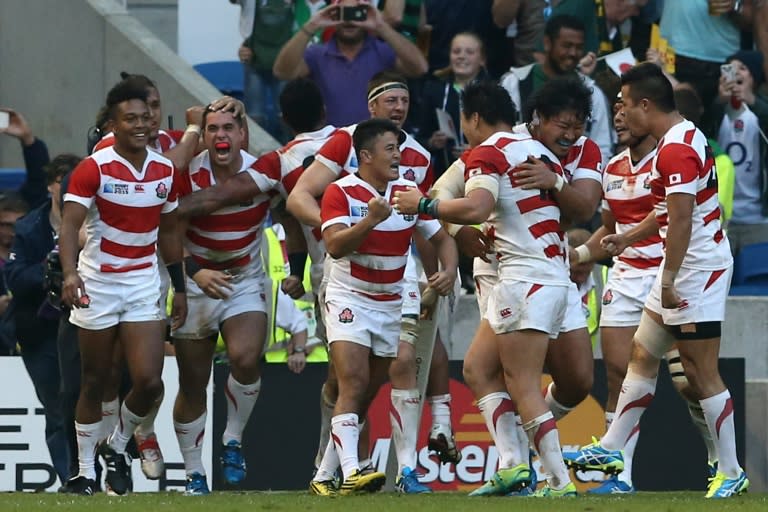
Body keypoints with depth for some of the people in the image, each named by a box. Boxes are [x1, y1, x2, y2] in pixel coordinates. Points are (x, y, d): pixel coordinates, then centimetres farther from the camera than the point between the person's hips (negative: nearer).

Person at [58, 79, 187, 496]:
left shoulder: (164, 171, 4)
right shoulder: (93, 169, -12)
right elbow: (69, 224, -22)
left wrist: (180, 288, 14)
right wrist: (70, 273, -38)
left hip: (144, 284, 4)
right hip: (97, 282, -4)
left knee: (149, 380, -9)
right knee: (94, 382, 4)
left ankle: (117, 447, 18)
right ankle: (83, 472, 16)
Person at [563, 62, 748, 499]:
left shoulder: (676, 150, -20)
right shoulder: (685, 136, 13)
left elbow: (681, 219, -24)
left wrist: (669, 280, -22)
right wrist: (629, 237, 31)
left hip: (697, 267, -11)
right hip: (684, 269, 11)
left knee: (702, 374, -5)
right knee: (643, 356, 15)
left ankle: (731, 474, -1)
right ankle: (612, 449, 22)